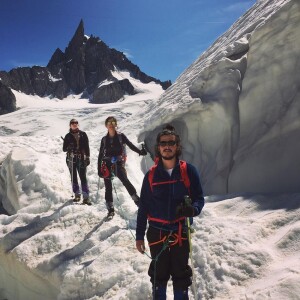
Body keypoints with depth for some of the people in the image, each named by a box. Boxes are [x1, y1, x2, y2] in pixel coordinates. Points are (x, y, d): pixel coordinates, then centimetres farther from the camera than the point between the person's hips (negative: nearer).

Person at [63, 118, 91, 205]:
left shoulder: (83, 134, 7)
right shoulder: (68, 136, 8)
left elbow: (87, 147, 6)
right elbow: (64, 149, 5)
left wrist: (87, 157, 0)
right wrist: (69, 147, -17)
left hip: (81, 159, -1)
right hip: (71, 159, 1)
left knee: (83, 177, -6)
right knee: (74, 178, 6)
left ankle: (86, 197, -6)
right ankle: (77, 194, 18)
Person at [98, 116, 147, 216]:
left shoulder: (121, 136, 5)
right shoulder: (104, 139, 10)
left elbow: (130, 145, 0)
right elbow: (100, 155, 12)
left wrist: (140, 152, -18)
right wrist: (99, 169, 8)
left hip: (118, 163, -2)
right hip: (107, 164, 3)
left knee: (125, 180, -23)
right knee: (108, 187, 2)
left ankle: (137, 200, -20)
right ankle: (110, 209, 10)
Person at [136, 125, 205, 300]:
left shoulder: (189, 171, -5)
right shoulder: (151, 175, 0)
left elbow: (199, 198, -1)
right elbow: (143, 207, 4)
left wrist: (193, 209, -25)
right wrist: (139, 235, 4)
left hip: (181, 232, -1)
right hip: (157, 232, 1)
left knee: (181, 274, 12)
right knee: (159, 273, 15)